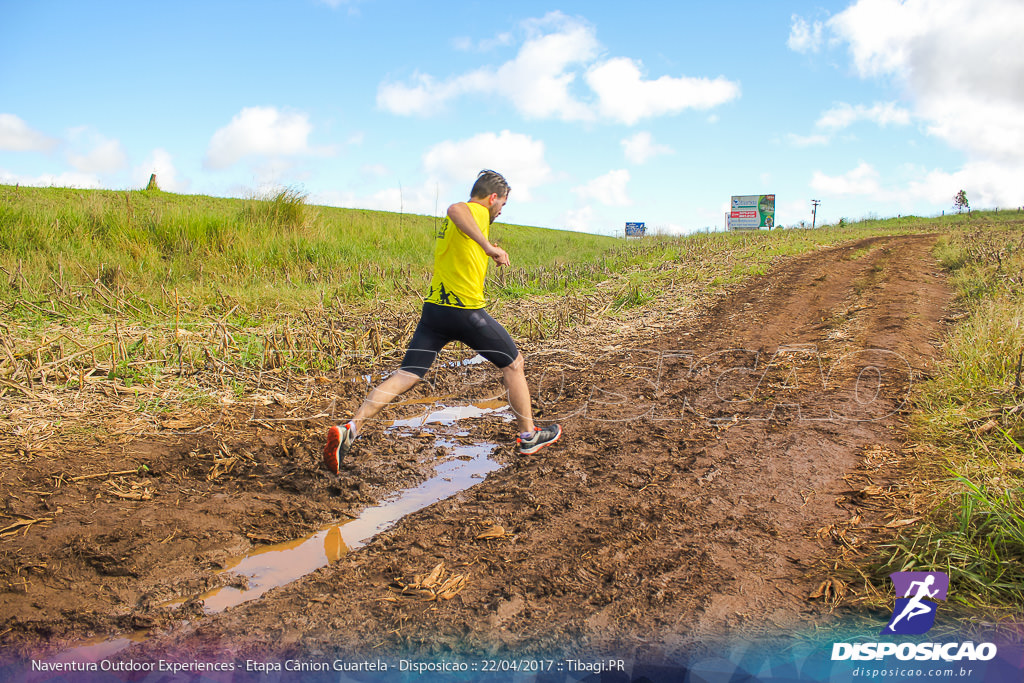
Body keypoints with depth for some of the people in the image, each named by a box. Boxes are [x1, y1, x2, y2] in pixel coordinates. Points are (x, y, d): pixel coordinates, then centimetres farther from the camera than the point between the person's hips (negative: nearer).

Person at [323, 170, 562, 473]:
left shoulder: (448, 224, 21)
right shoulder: (476, 212, -6)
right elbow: (455, 209, -28)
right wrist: (490, 247, -32)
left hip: (434, 309, 7)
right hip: (467, 310, -7)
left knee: (404, 377, 3)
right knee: (514, 364, 13)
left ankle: (350, 429, -11)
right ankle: (528, 436, 23)